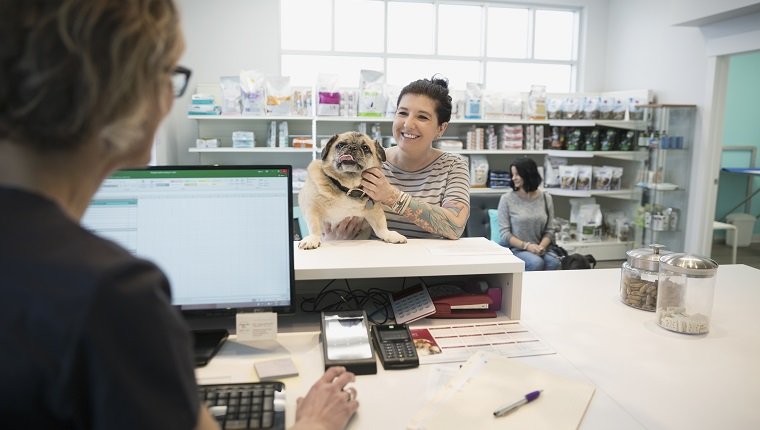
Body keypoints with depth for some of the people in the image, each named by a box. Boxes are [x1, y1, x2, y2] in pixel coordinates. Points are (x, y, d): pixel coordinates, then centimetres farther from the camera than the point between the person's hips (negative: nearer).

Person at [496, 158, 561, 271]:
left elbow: (549, 230, 8)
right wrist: (526, 246, -17)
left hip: (537, 249, 3)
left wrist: (541, 246, -12)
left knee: (554, 262, -28)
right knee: (536, 263, -31)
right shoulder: (507, 198, -3)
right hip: (513, 249, -3)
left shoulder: (546, 198, 6)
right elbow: (504, 233, -6)